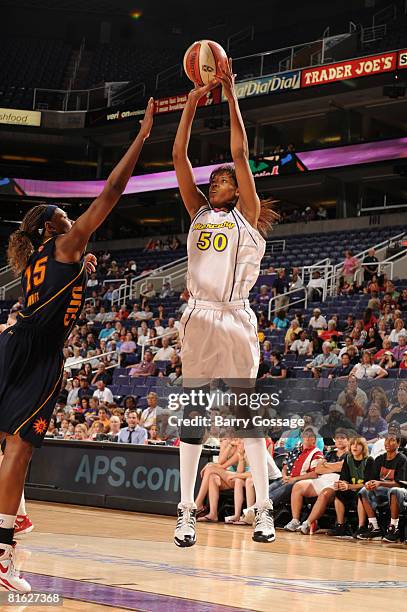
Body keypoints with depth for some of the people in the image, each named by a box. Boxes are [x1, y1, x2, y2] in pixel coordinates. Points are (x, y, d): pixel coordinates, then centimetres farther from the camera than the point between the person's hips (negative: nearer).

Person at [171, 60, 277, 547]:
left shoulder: (246, 215, 5)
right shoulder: (198, 212, 15)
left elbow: (240, 155, -4)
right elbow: (178, 156, 9)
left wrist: (230, 96, -4)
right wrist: (193, 102, 4)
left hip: (235, 320, -3)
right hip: (198, 319, 3)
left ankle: (263, 509, 5)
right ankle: (186, 511, 5)